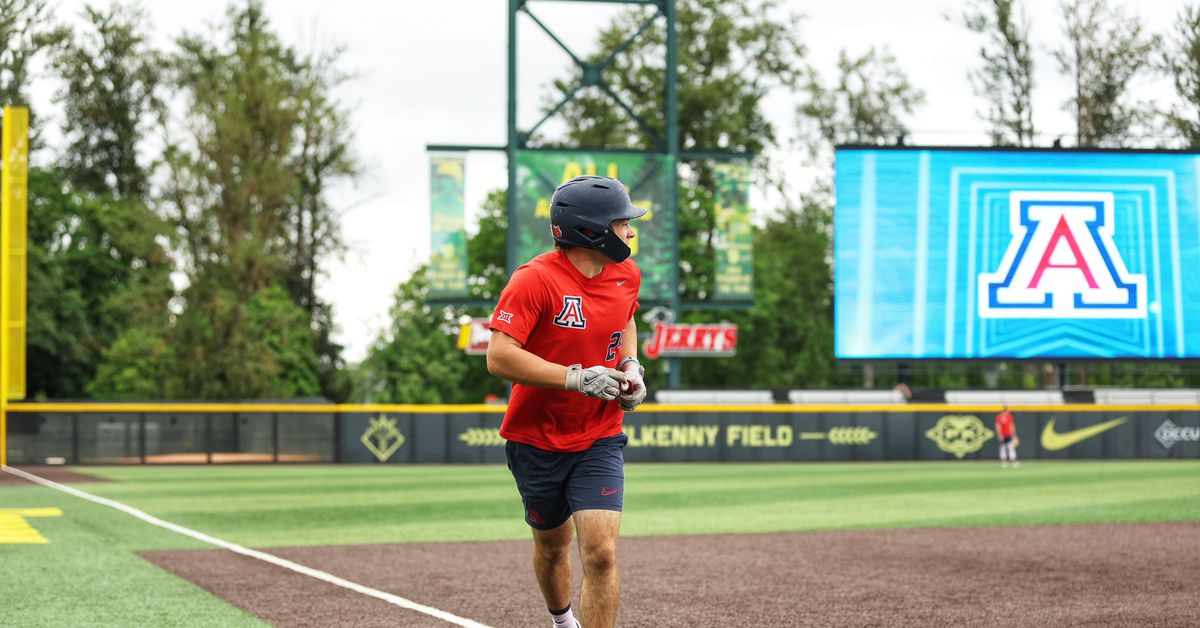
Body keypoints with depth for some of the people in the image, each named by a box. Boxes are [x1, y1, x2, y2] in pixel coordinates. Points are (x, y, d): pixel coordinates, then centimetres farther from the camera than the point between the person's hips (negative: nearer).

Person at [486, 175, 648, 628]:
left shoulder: (627, 274, -1)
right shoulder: (535, 279, -20)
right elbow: (499, 357, -27)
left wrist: (630, 366, 3)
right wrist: (577, 378, -29)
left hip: (600, 441, 3)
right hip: (537, 441, -3)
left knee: (600, 554, -15)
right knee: (552, 545, 18)